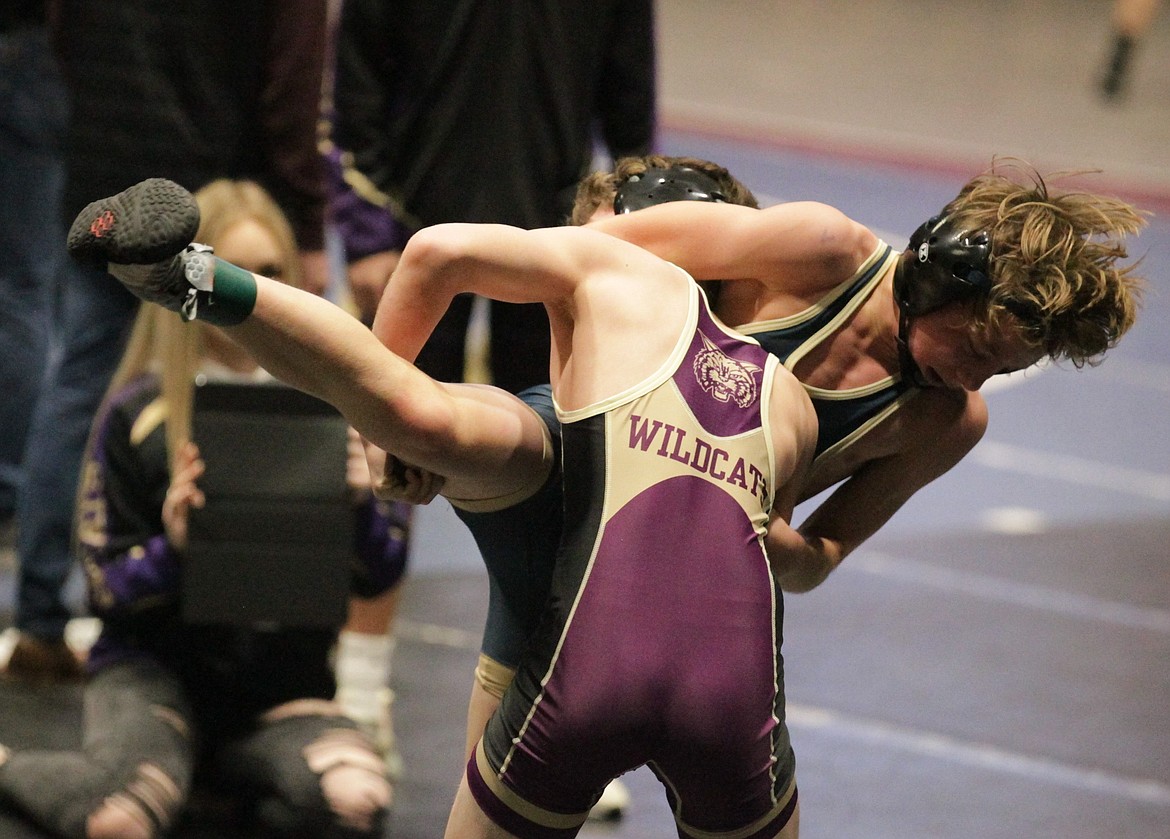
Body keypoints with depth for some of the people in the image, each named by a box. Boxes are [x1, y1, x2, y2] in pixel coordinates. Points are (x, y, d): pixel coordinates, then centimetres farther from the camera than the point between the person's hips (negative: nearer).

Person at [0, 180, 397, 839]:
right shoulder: (138, 414, -4)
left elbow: (380, 577, 5)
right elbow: (106, 588, -3)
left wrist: (364, 504, -16)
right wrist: (171, 550, -23)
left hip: (285, 679, 2)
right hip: (154, 665, -2)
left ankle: (204, 763, 1)